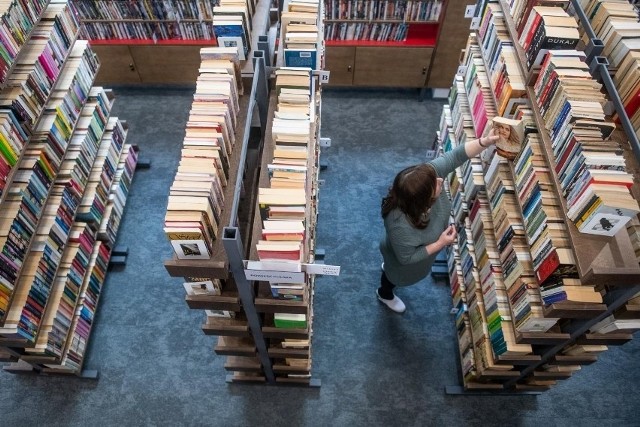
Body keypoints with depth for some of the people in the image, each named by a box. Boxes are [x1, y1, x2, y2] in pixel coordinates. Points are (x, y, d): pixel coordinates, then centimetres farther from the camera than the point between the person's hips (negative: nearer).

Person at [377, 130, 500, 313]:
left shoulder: (428, 173, -37)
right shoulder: (401, 225, -50)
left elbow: (456, 156, -28)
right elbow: (406, 258, -32)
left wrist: (485, 141, -43)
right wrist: (440, 244, -31)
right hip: (402, 264, -5)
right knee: (395, 277, 31)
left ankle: (388, 266, 74)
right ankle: (385, 294, 65)